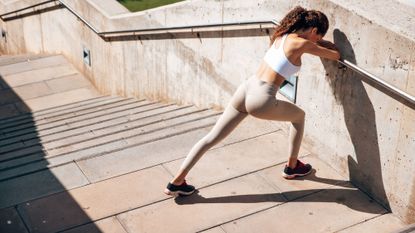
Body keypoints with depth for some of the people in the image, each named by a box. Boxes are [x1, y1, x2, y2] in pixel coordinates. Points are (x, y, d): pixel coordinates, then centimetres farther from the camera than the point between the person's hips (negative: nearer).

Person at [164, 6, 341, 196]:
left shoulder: (283, 35, 16)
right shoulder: (302, 44, -7)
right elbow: (336, 56, 5)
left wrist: (321, 43, 34)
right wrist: (334, 49, 24)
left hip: (245, 90, 7)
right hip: (261, 101, -7)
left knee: (211, 138, 10)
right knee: (299, 116, 21)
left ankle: (176, 182, 10)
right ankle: (292, 167, 34)